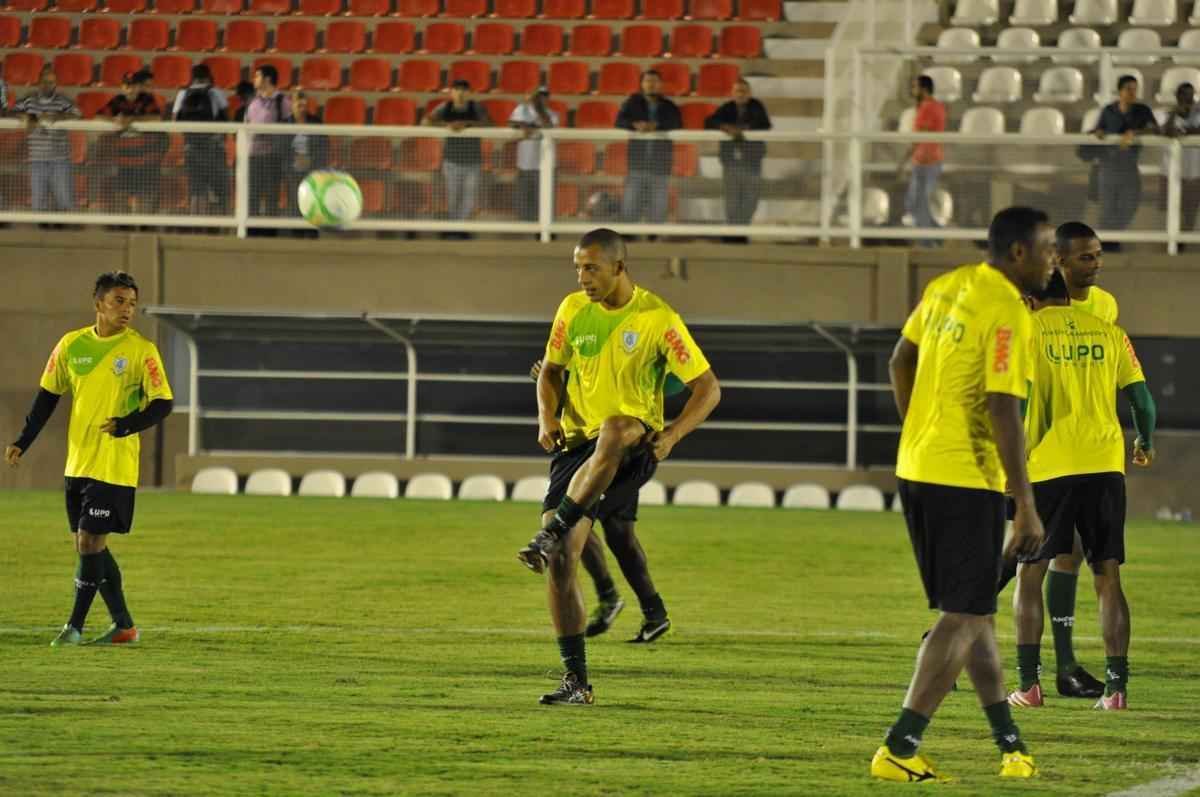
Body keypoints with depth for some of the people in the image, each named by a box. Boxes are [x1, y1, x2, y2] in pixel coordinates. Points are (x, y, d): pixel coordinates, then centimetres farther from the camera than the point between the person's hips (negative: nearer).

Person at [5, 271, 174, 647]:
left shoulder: (142, 349, -6)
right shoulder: (71, 345, 6)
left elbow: (162, 404, -6)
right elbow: (47, 397, 13)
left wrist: (125, 425, -22)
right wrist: (22, 443, 6)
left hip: (115, 466, -5)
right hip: (78, 463, 5)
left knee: (90, 542, -9)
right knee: (87, 544, 8)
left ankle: (75, 626, 2)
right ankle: (123, 625, 17)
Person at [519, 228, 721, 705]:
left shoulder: (658, 319, -7)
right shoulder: (574, 310, 5)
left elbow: (707, 387, -4)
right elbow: (551, 370, 19)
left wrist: (672, 435, -18)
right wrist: (547, 416, -1)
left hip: (635, 447, -4)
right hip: (577, 445, 4)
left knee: (615, 430, -42)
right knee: (561, 560, -10)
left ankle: (551, 534, -44)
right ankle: (577, 682, -3)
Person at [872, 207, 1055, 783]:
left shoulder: (946, 288, 9)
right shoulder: (1007, 313, -16)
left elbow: (900, 362, 19)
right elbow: (1003, 412, -21)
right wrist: (1027, 509, -19)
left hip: (916, 470, 9)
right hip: (968, 478, -9)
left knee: (973, 609, 16)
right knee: (964, 617, -3)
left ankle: (1009, 744, 23)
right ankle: (899, 749, -8)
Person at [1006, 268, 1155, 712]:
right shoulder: (1108, 333, 10)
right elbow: (1141, 397, 10)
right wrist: (1145, 444, 28)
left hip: (1048, 467, -2)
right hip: (1105, 465, 2)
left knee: (1030, 574, 8)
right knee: (1108, 578, 7)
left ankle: (1028, 683, 1)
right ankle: (1116, 685, 0)